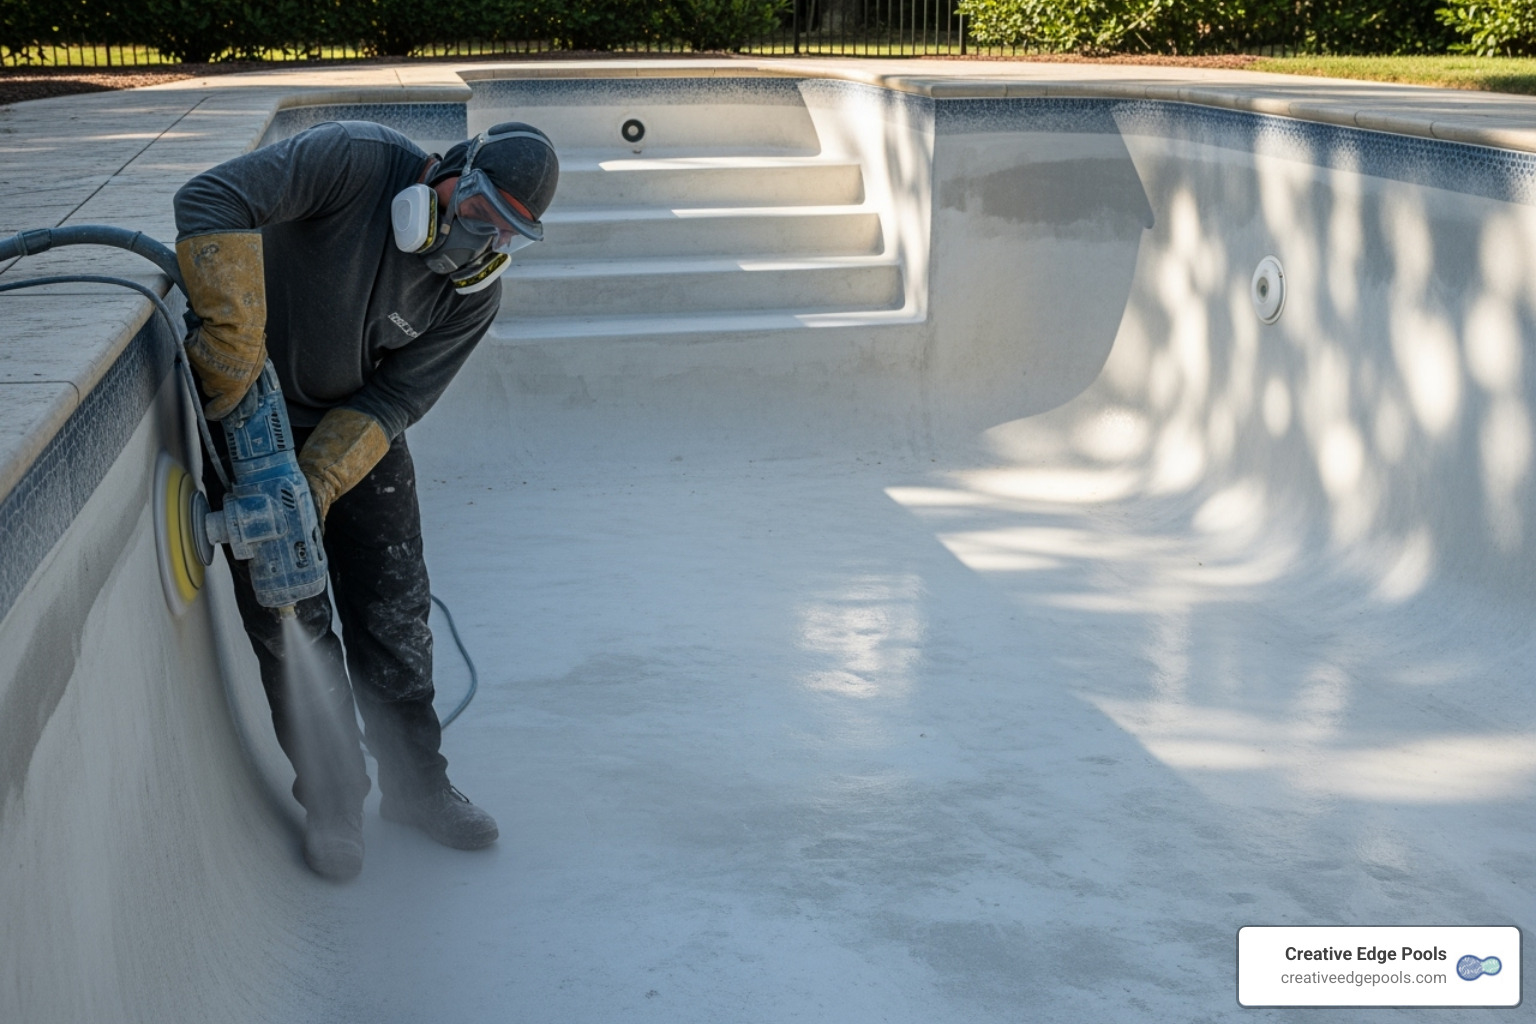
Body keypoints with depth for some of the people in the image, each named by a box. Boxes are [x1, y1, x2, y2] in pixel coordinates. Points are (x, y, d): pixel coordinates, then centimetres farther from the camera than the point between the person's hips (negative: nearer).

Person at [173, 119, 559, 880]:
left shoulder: (476, 291, -14)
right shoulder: (358, 162, -27)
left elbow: (394, 399, -15)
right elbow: (212, 201, -37)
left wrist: (322, 480, -28)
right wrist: (232, 339, -45)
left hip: (359, 425, 4)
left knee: (394, 610, 5)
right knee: (289, 619, -2)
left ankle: (416, 784, 23)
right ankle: (331, 801, 14)